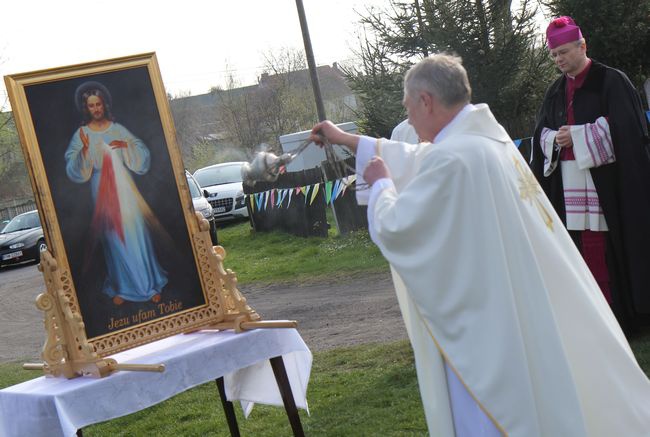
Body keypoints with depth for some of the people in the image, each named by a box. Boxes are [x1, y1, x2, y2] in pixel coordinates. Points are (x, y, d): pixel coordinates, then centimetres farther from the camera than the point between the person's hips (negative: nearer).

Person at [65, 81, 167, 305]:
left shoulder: (118, 129, 4)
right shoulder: (81, 134, 0)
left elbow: (142, 154, 4)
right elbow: (74, 170, -8)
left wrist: (126, 145, -14)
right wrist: (85, 149, -23)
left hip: (124, 188, 1)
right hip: (102, 192, -1)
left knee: (136, 234, 1)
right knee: (113, 238, 3)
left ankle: (150, 283, 10)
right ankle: (120, 287, 14)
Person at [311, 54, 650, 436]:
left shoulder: (451, 159, -24)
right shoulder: (488, 135, 6)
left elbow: (390, 228, -15)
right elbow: (417, 160, 22)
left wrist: (380, 184, 6)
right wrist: (346, 139, 31)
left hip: (486, 329, -9)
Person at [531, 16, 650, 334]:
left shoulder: (611, 81, -2)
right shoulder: (556, 91, 16)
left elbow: (624, 127, -11)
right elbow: (541, 133, 16)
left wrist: (576, 136, -14)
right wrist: (556, 139, -7)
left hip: (603, 181, -5)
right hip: (567, 185, 5)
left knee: (604, 247, -9)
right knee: (578, 244, 1)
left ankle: (618, 312, 0)